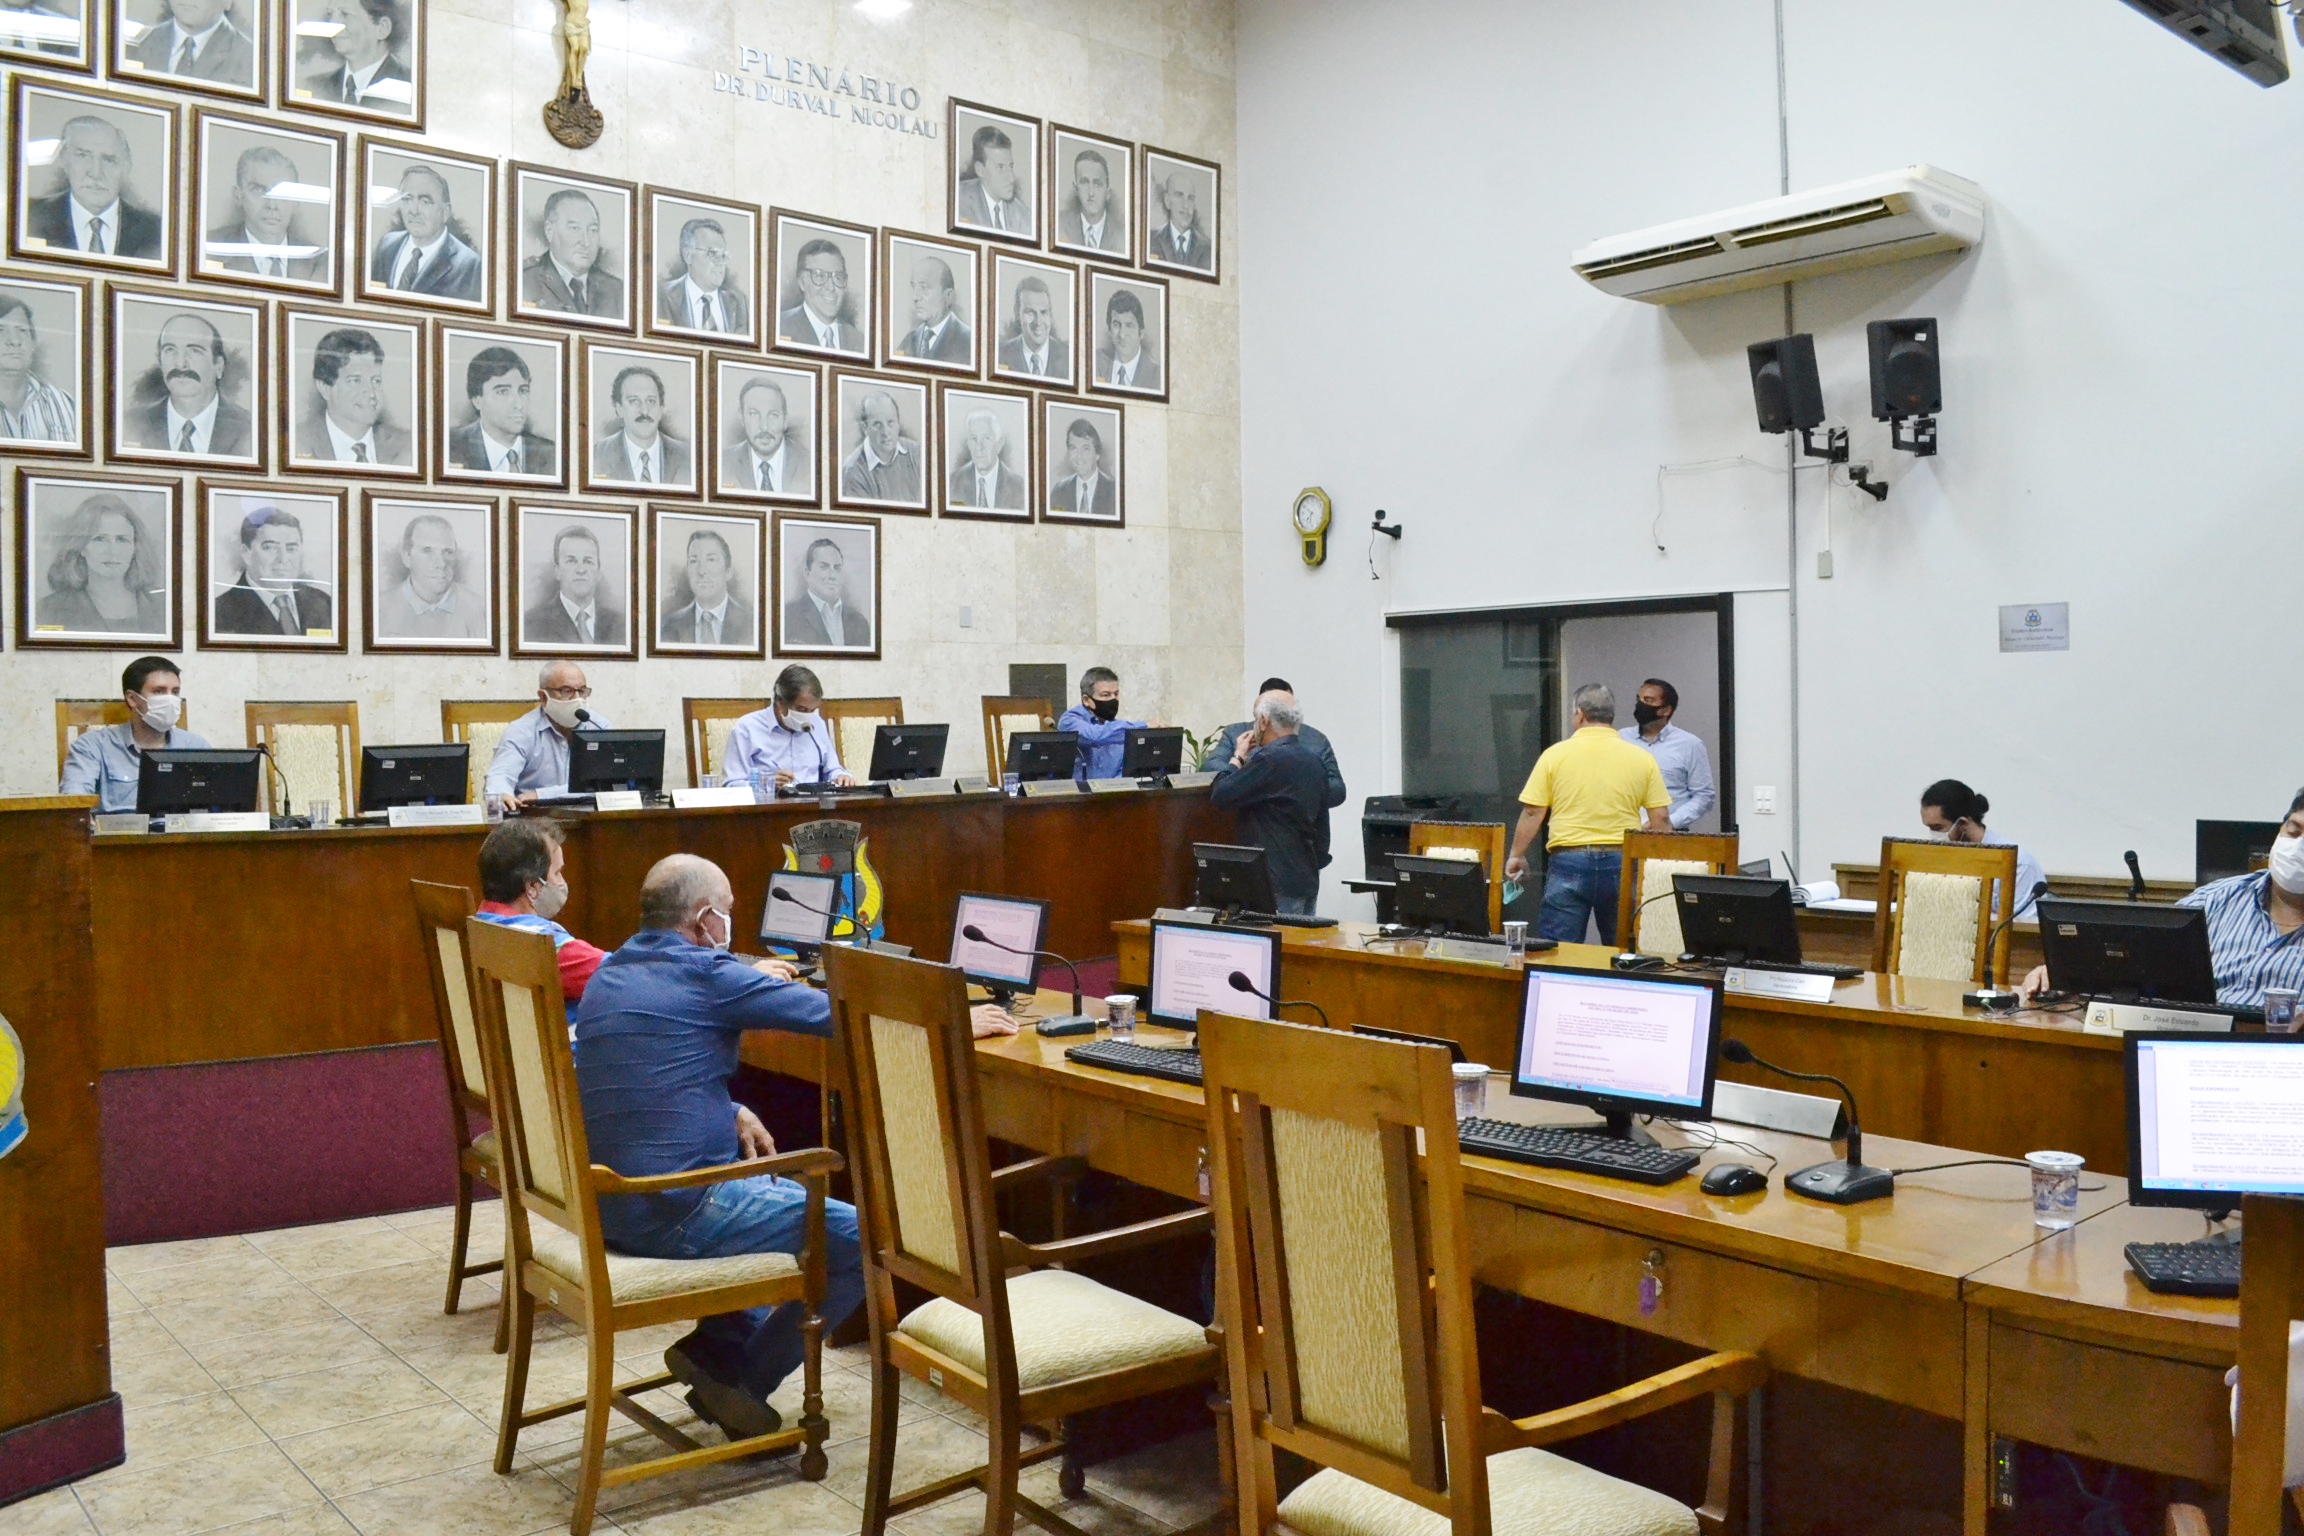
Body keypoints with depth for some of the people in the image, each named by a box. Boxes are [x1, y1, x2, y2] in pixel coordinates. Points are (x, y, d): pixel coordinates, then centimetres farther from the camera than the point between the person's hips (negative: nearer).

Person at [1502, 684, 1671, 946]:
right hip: (1623, 863, 2)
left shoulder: (1555, 754, -1)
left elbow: (1533, 812, -1)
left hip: (1569, 862, -2)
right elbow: (1659, 821, 2)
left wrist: (1517, 855, 11)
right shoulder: (1642, 759, 4)